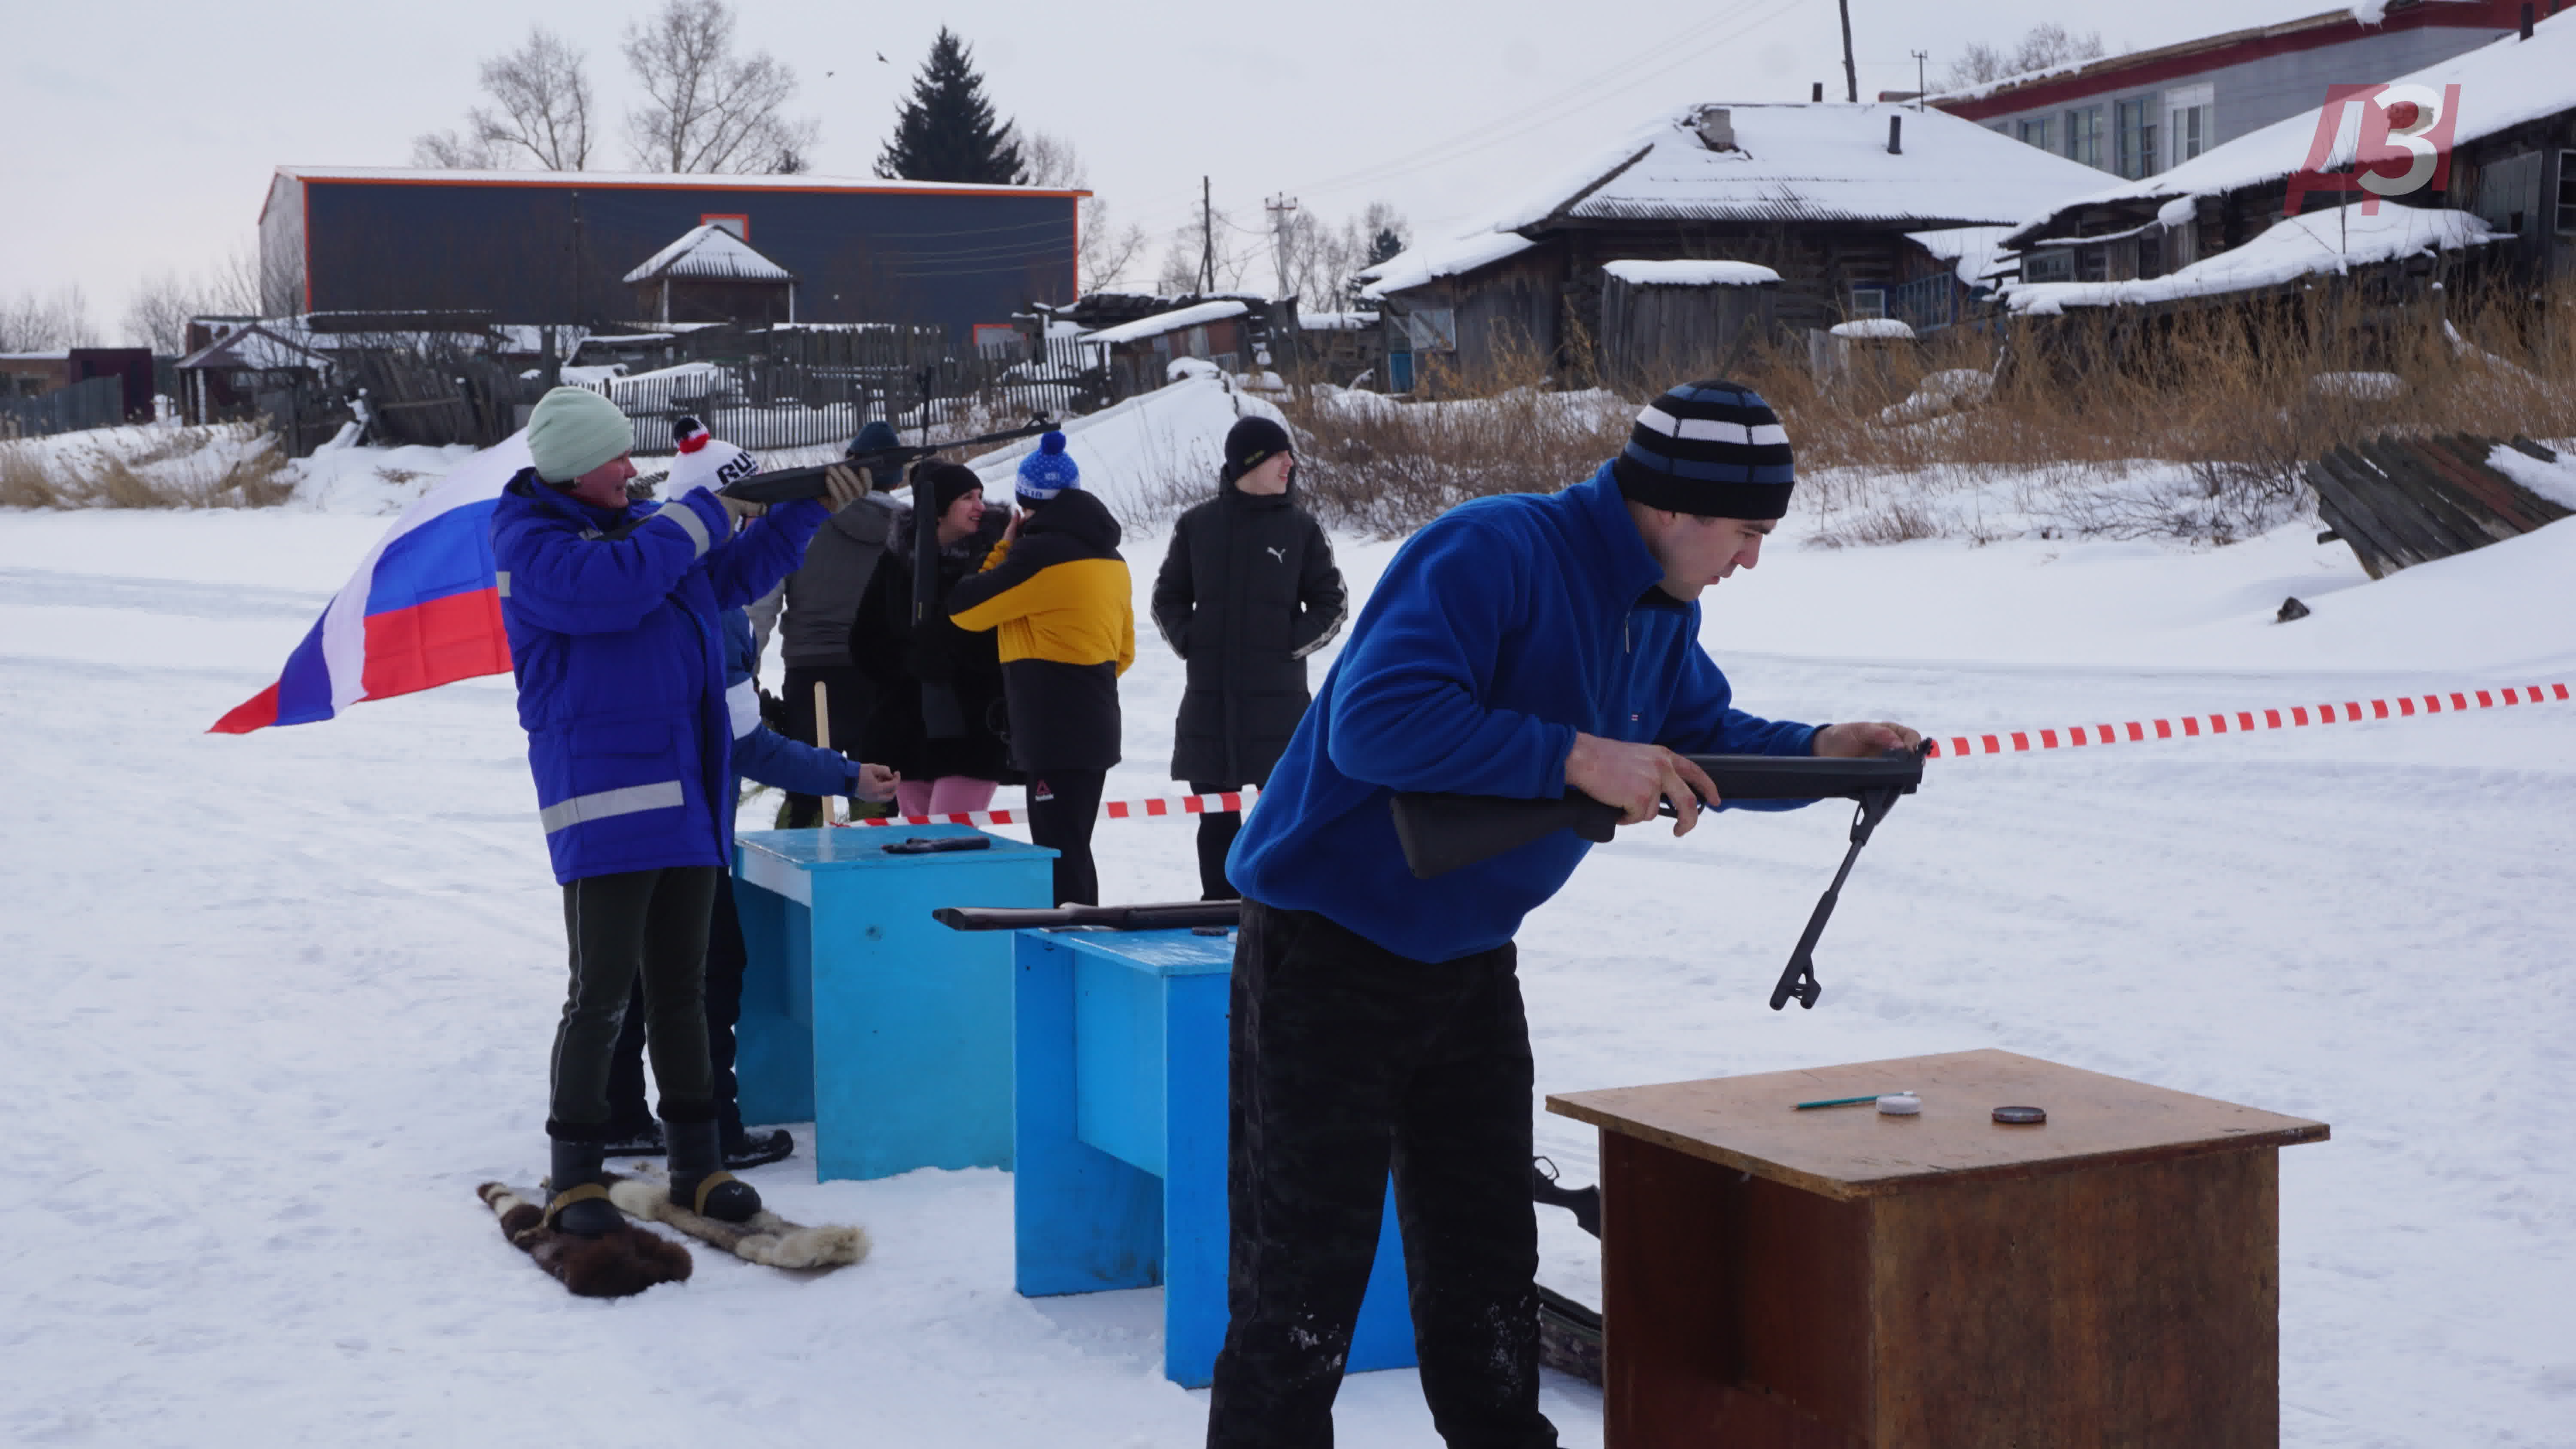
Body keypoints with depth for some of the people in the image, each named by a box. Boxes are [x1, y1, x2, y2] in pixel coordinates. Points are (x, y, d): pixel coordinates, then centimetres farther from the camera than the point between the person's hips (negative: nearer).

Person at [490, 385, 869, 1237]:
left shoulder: (643, 524, 17)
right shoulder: (531, 543, -8)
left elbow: (733, 575, 26)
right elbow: (612, 585, -25)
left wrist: (809, 510, 15)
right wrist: (704, 510, -16)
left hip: (688, 796, 8)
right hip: (604, 797, -8)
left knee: (682, 987, 12)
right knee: (603, 990, -6)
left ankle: (696, 1164, 19)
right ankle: (574, 1177, 5)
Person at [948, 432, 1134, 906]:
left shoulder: (1039, 553, -14)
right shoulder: (1109, 557, 13)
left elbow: (965, 609, -6)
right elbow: (1124, 650, 19)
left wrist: (1002, 549, 6)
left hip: (1054, 733, -9)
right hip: (1096, 728, 9)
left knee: (1059, 854, -7)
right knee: (1075, 850, 16)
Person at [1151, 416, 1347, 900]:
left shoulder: (1301, 528, 1)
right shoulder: (1197, 525, 4)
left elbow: (1332, 603, 5)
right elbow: (1168, 597, 13)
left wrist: (1292, 644, -7)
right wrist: (1188, 641, -2)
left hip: (1278, 694, -2)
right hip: (1209, 695, 2)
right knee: (1215, 812, 9)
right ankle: (1218, 903, 19)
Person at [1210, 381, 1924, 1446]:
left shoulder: (1663, 610, 5)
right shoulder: (1488, 553, -24)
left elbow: (1699, 733, 19)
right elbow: (1375, 719, -34)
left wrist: (1817, 751, -1)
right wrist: (1577, 759, -33)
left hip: (1469, 962, 9)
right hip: (1331, 958, -8)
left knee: (1487, 1262, 18)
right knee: (1302, 1279, -2)